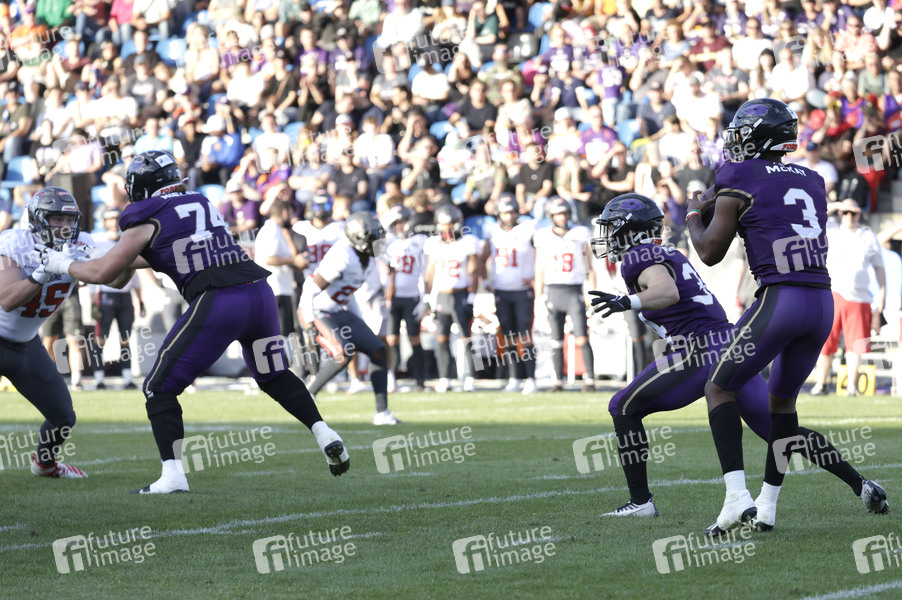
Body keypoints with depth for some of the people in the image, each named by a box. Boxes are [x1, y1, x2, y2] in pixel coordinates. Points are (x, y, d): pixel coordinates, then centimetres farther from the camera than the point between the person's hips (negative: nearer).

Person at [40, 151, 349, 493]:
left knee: (160, 388, 5)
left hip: (217, 304, -6)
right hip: (260, 293, 6)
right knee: (274, 376, 27)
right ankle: (325, 435, 11)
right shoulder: (202, 204, 24)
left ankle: (172, 475, -6)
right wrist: (131, 261, 44)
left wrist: (64, 264, 24)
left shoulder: (148, 221, 5)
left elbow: (103, 274, 7)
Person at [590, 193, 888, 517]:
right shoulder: (669, 254, 23)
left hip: (701, 352, -9)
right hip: (733, 346, 9)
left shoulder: (639, 257, -5)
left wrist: (627, 302, -34)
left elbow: (668, 293, -24)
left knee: (625, 407, 1)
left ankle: (640, 501, -2)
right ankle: (862, 485, 8)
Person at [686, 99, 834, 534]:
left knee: (719, 389, 7)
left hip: (779, 299, -6)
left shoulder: (739, 182, 0)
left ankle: (737, 495, -9)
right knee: (782, 399, 23)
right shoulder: (812, 182, 18)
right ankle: (767, 506, 22)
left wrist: (694, 215, 25)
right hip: (823, 301, 6)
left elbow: (710, 252, 6)